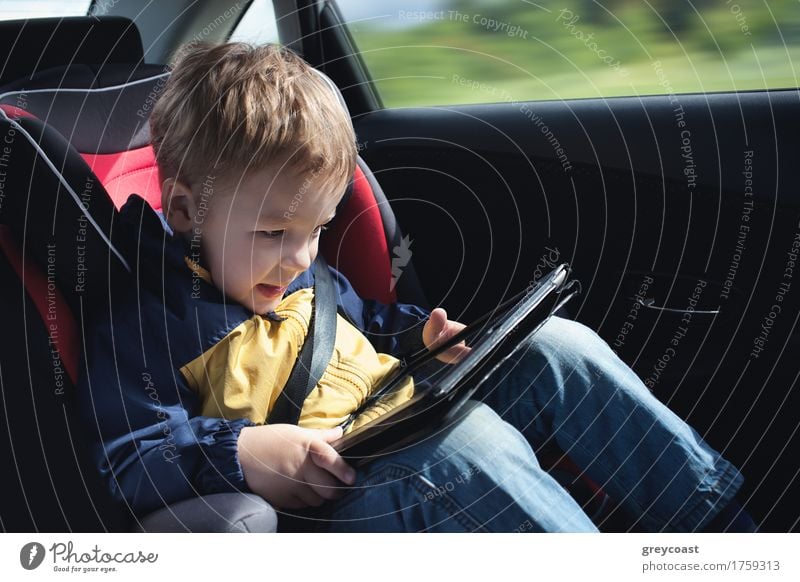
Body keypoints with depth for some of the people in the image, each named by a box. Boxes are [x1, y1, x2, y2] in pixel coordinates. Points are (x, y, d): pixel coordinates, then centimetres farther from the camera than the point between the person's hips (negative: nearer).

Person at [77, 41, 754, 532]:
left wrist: (416, 337, 10)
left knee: (558, 346, -3)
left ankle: (719, 515, 3)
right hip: (327, 489, -9)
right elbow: (124, 461, -16)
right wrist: (240, 454, -30)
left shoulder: (299, 272, 16)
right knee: (463, 446, -38)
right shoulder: (144, 316, -10)